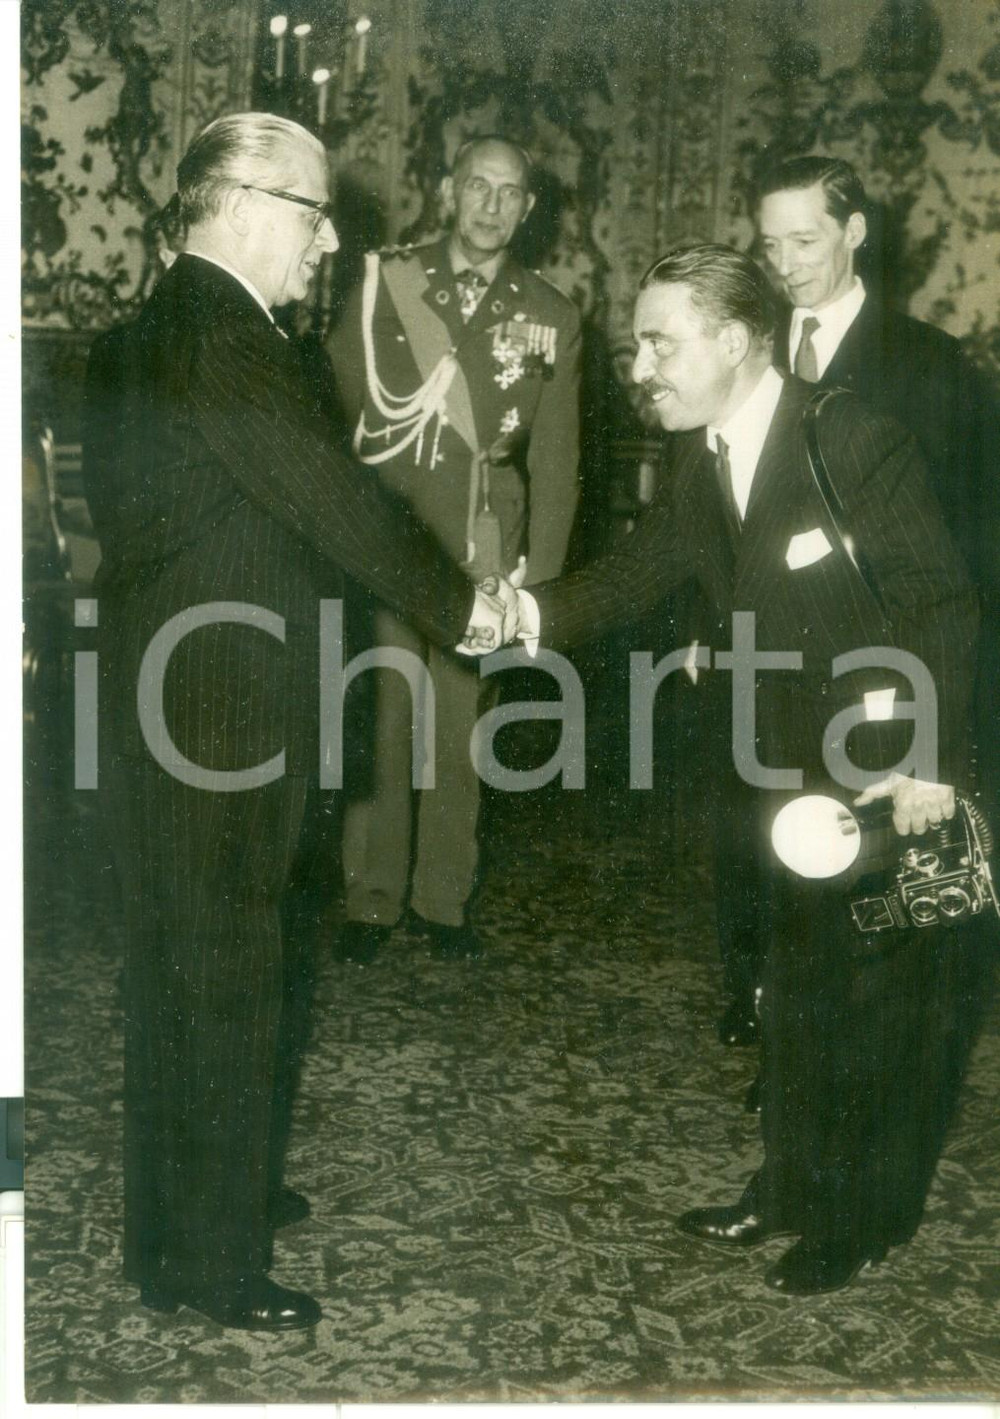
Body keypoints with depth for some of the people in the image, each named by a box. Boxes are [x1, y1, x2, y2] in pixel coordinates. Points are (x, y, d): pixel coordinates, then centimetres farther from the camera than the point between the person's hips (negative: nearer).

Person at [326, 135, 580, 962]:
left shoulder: (550, 318, 8)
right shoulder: (385, 285, 3)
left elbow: (555, 456, 7)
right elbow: (339, 411, 3)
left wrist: (539, 574, 2)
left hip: (483, 555, 1)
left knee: (460, 729, 5)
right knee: (381, 723, -1)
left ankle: (443, 899, 18)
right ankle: (372, 899, 12)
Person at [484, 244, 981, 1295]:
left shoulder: (854, 441, -20)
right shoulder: (702, 465, 3)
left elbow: (943, 604, -19)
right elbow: (635, 575, 0)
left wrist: (934, 764, -22)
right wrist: (534, 612, -20)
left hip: (898, 776, -7)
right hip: (795, 774, 8)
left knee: (891, 1000, 5)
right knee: (798, 990, 18)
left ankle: (865, 1219, 20)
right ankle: (792, 1189, 34)